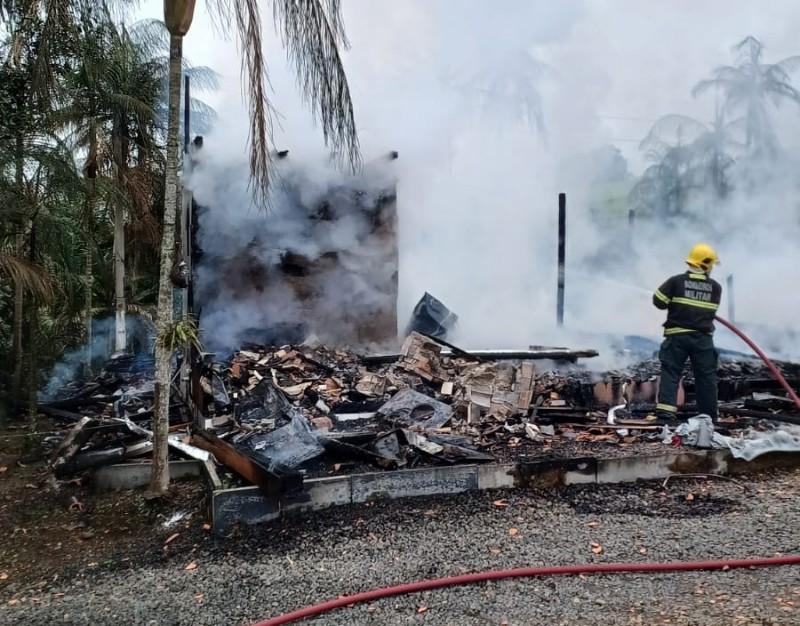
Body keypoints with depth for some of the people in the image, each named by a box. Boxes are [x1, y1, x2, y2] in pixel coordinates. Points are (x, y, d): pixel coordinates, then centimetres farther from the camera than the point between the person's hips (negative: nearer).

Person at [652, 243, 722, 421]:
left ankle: (665, 409, -14)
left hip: (677, 336, -1)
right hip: (703, 338, 1)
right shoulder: (715, 287, 3)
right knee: (706, 376, 10)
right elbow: (711, 312, 11)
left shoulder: (676, 281, -4)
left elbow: (658, 301, -4)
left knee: (670, 372, 0)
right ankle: (709, 416, 18)